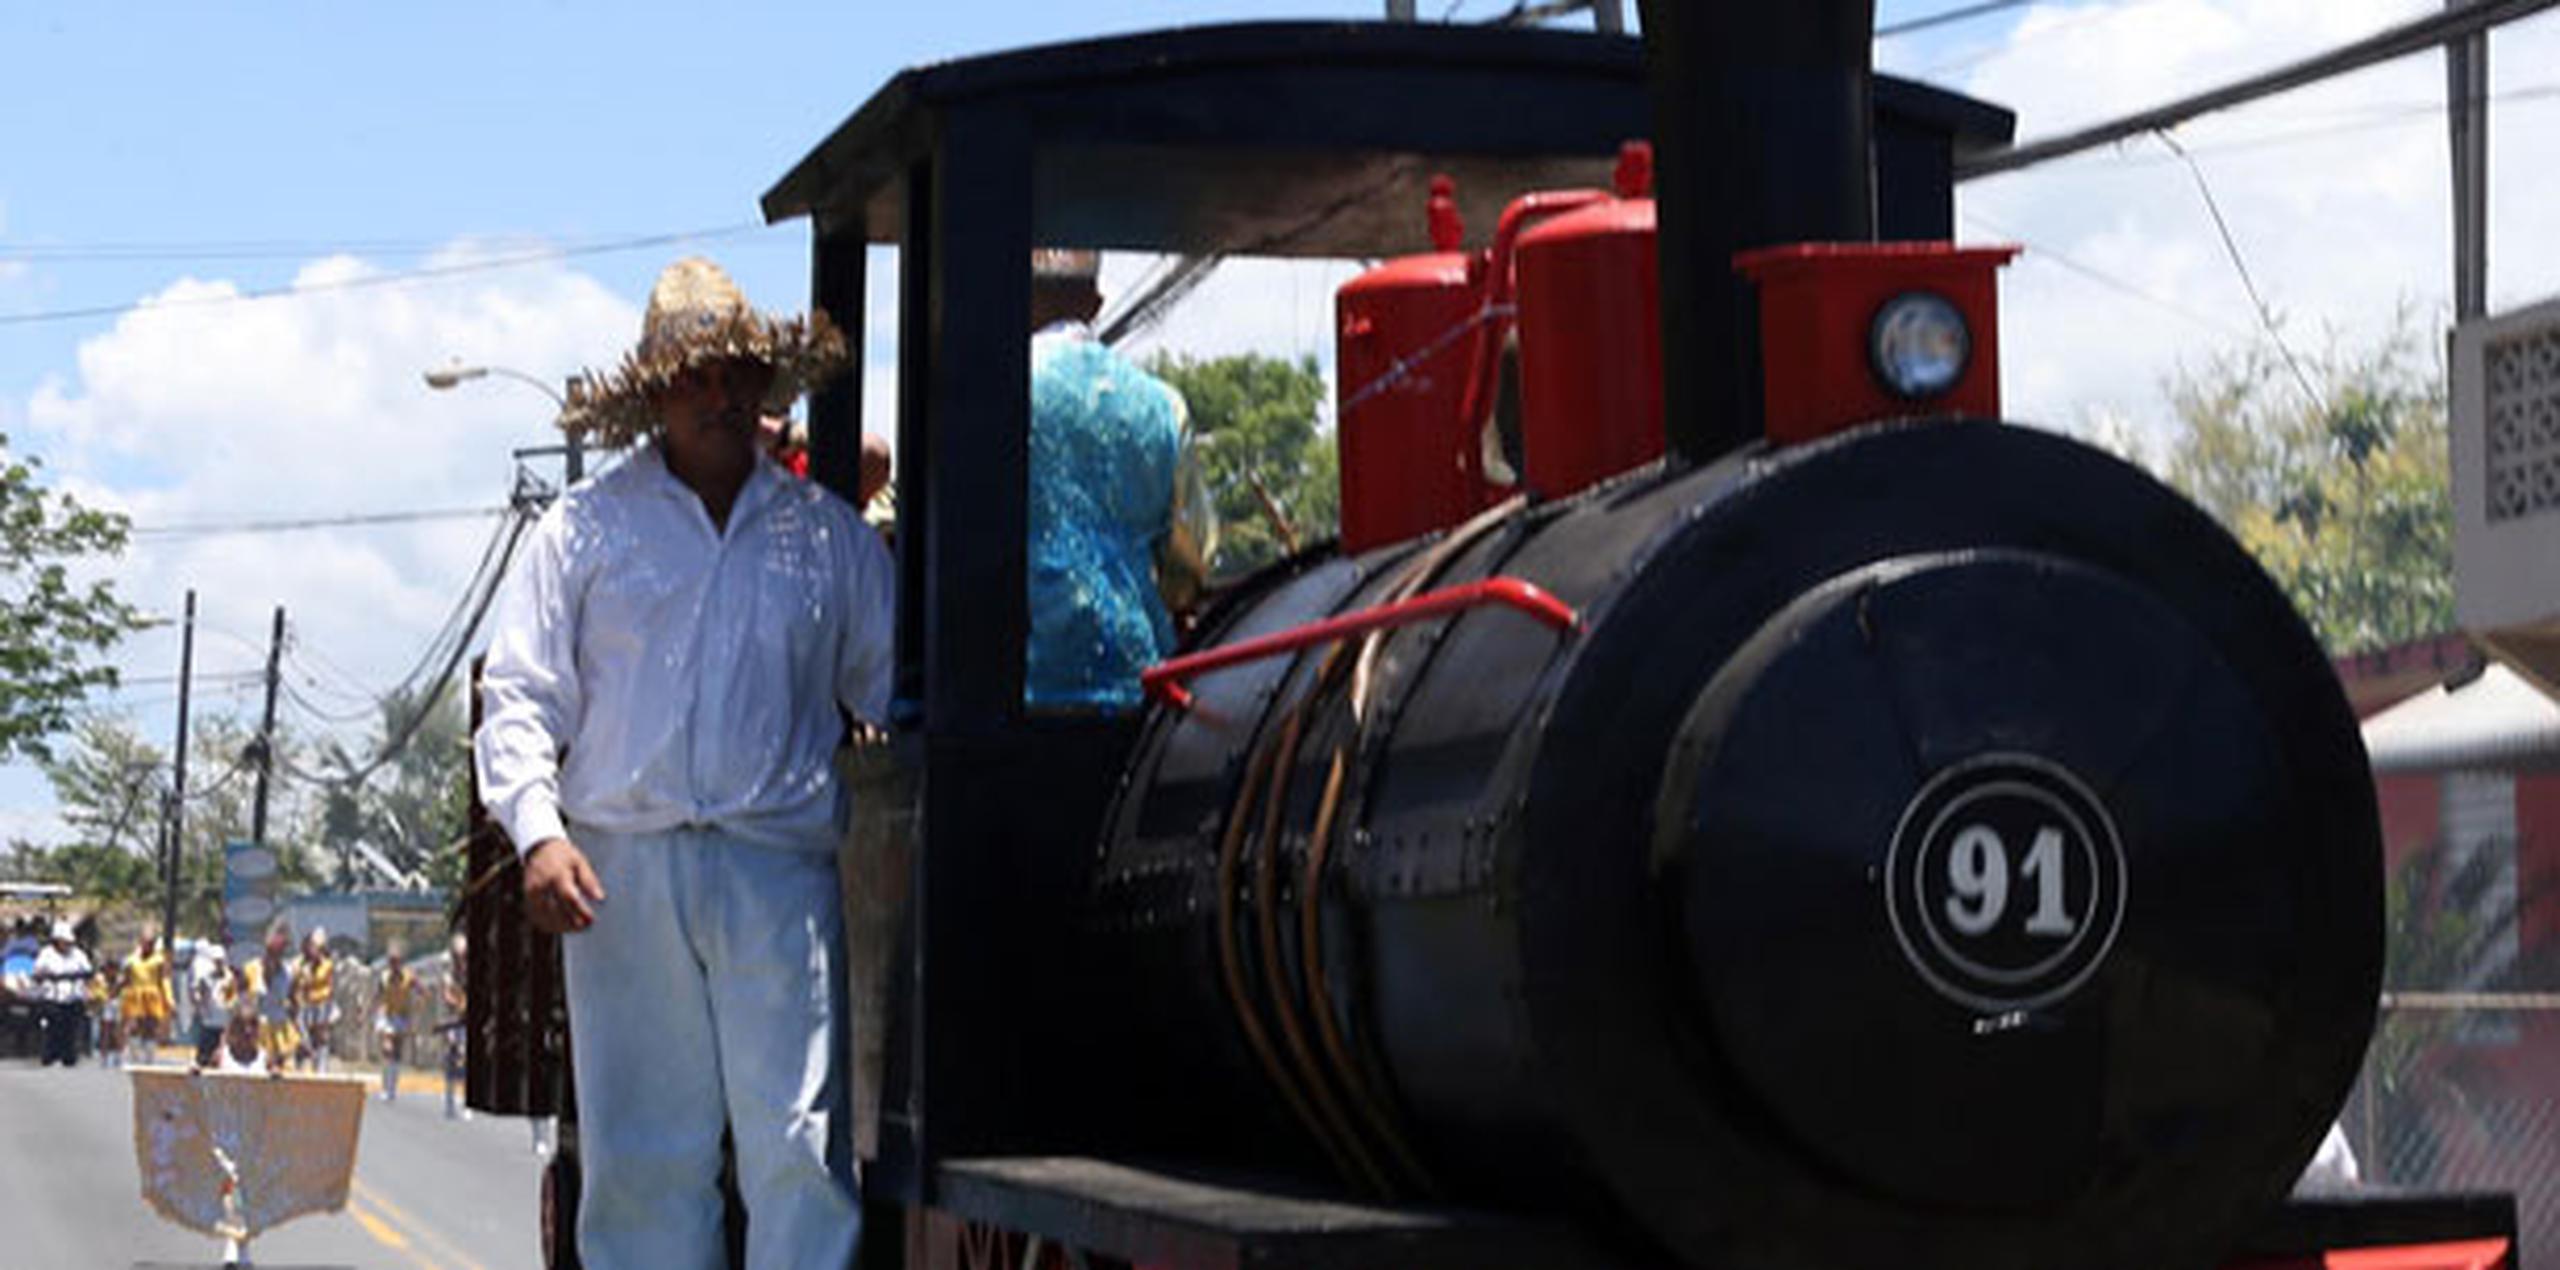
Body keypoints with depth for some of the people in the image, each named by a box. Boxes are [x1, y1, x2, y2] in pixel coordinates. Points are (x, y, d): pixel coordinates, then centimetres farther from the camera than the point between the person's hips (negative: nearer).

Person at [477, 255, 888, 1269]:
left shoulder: (829, 533, 14)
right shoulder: (586, 526, 10)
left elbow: (895, 691, 15)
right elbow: (518, 694, 7)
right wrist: (538, 831, -8)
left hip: (781, 867, 0)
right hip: (622, 869, 0)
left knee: (800, 1144, -8)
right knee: (639, 1154, 2)